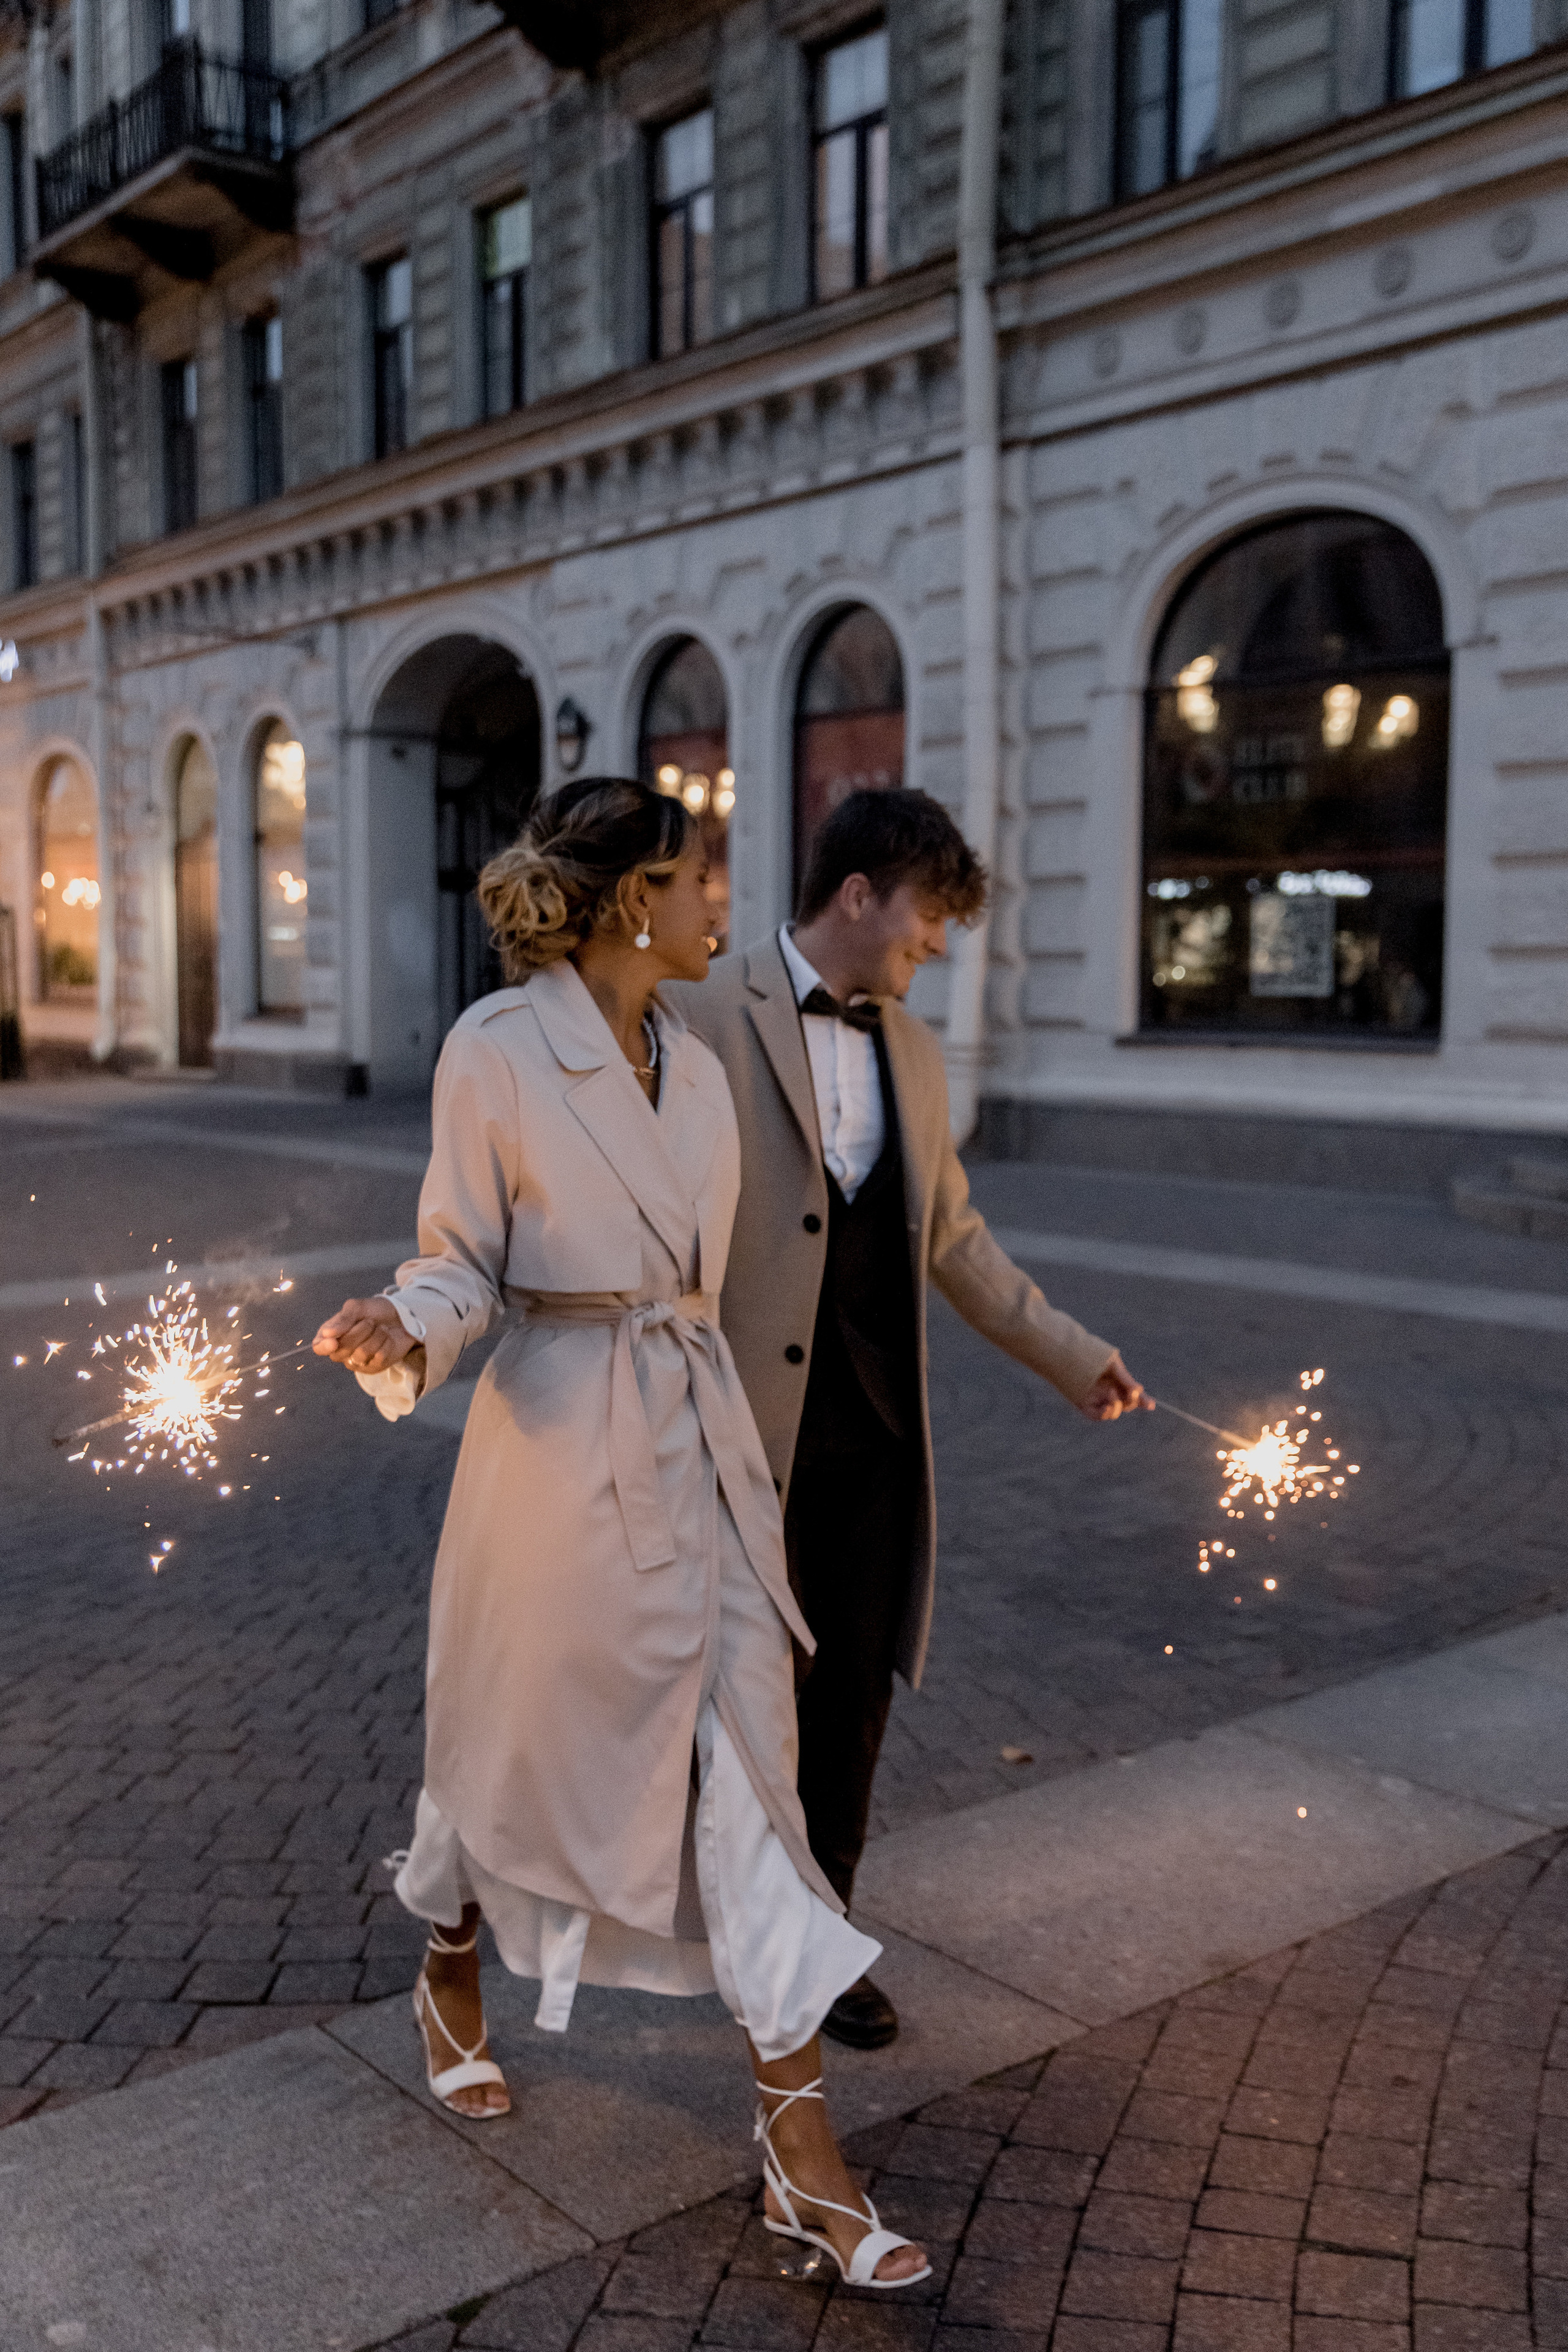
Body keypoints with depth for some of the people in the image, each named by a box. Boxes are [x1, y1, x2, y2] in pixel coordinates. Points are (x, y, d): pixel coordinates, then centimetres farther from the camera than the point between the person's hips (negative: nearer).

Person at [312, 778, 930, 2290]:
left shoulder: (696, 1068, 8)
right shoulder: (496, 1051, -11)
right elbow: (465, 1262, -8)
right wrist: (402, 1328, -30)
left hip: (702, 1450, 6)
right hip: (560, 1448, -6)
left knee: (752, 1776, 4)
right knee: (518, 1750, 13)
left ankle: (801, 2151, 13)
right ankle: (450, 1981, 47)